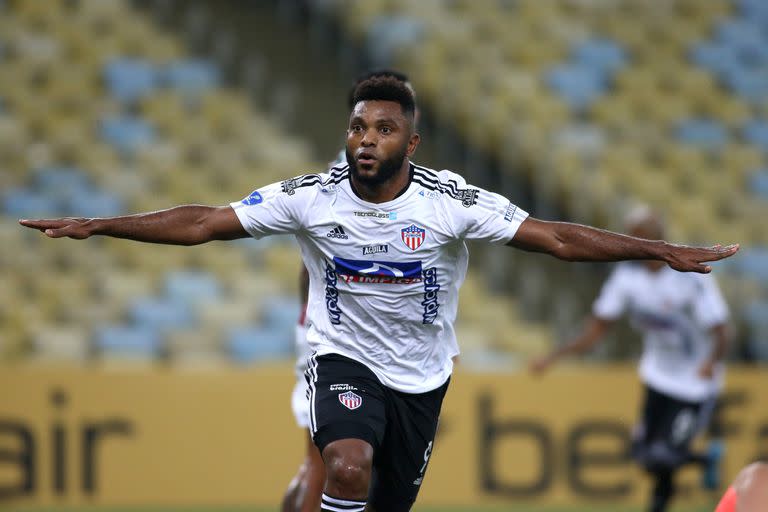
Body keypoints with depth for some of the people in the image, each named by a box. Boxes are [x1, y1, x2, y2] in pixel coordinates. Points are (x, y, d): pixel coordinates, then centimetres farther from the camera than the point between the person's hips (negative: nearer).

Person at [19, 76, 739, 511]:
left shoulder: (451, 201, -15)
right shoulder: (311, 198, -14)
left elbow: (555, 237, -16)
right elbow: (202, 223, -13)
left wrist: (658, 251, -25)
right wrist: (96, 226, -19)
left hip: (422, 375, 2)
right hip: (345, 358, -2)